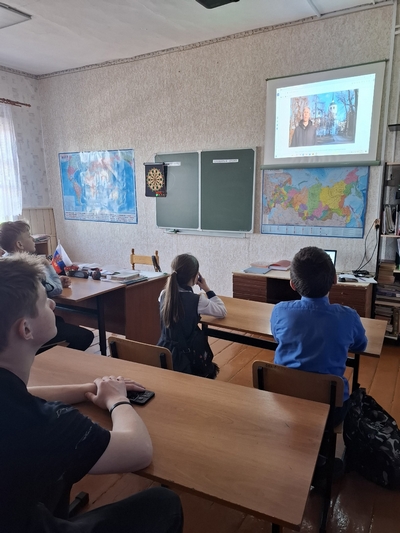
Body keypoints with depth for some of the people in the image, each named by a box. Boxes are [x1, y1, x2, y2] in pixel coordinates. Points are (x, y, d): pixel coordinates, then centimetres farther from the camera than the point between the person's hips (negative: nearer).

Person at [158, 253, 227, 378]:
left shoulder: (163, 295, -6)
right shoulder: (197, 300, -20)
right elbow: (222, 312, -5)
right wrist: (207, 290, 0)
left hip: (164, 354, 5)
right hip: (187, 356, -5)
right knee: (210, 369, 27)